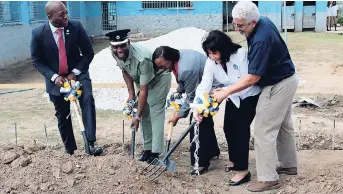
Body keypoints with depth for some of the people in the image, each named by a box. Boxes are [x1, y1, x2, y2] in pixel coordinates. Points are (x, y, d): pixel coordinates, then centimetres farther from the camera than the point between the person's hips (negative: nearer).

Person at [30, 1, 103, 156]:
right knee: (62, 115, 11)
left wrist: (75, 73, -16)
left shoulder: (76, 27, -14)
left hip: (77, 73, 0)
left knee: (88, 98, -28)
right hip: (55, 78, 1)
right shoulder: (38, 33, -15)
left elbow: (89, 52, -7)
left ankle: (91, 143, -26)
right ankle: (69, 149, 31)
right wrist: (54, 77, -19)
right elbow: (37, 61, -5)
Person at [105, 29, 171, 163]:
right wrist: (131, 94, -3)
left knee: (155, 113, -14)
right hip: (142, 80, 7)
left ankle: (155, 152, -12)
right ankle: (148, 149, 13)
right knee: (145, 114, 4)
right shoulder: (115, 53, -20)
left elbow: (144, 91, -35)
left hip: (159, 78, -7)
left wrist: (137, 116, -30)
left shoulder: (142, 59, -41)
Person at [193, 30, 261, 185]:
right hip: (233, 97, 6)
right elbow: (204, 85, -19)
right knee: (228, 128, 8)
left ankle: (243, 170, -8)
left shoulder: (240, 54, -31)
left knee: (241, 128, -13)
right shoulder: (211, 62, -15)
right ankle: (234, 160, 31)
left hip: (250, 95, -6)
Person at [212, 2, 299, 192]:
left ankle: (268, 178, 3)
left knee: (264, 132, -5)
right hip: (286, 80, 10)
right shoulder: (263, 21, -3)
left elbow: (253, 77, -30)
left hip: (278, 86, -10)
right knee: (284, 125, 21)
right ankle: (289, 165, 36)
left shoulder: (261, 40, -32)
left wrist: (226, 92, -25)